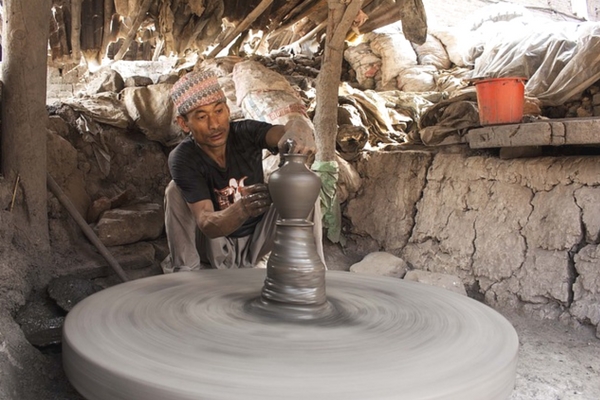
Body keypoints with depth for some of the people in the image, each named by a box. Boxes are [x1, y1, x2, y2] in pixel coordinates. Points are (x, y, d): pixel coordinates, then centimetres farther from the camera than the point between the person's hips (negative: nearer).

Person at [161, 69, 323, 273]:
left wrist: (298, 129, -64)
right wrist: (242, 209, -53)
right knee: (176, 190, -24)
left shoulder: (246, 133, -17)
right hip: (215, 247, -1)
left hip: (257, 242, 1)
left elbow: (282, 132, -38)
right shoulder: (183, 159, -22)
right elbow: (206, 225, -31)